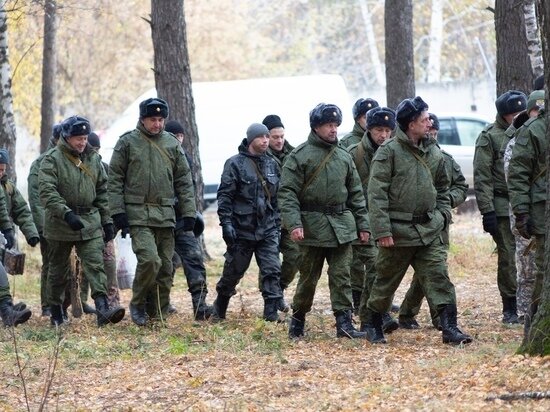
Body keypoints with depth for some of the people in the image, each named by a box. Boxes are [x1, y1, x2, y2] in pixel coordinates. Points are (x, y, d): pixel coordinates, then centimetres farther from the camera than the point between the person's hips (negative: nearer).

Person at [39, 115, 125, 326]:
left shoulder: (93, 159, 9)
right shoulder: (52, 159, -9)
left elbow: (102, 192, 16)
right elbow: (47, 192, -19)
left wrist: (107, 220, 12)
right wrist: (67, 214, -30)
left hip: (90, 221, 3)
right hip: (60, 223, -3)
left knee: (95, 265, -11)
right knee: (59, 269, 9)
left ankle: (103, 309, -22)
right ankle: (56, 312, 21)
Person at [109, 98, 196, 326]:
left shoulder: (172, 144, 11)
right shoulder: (127, 143, 1)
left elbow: (184, 180, 14)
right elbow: (114, 179, 1)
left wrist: (188, 212, 7)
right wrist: (118, 211, -7)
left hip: (166, 215, 4)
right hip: (138, 215, -4)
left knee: (165, 267, 4)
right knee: (149, 260, -19)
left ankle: (159, 315, 14)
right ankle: (137, 305, 0)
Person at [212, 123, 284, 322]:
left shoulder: (271, 164, 10)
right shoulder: (235, 163, -7)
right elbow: (224, 195, -9)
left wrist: (277, 223, 13)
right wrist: (226, 223, -15)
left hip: (267, 229, 4)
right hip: (242, 229, -4)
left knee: (272, 270, -9)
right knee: (233, 272, 8)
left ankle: (271, 312, -8)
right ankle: (219, 309, 28)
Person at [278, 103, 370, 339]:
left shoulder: (344, 157, 12)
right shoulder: (299, 156, -4)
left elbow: (355, 194, 16)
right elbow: (287, 193, -8)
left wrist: (362, 225, 11)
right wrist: (293, 223, -20)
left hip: (341, 225, 4)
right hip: (312, 225, -4)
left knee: (341, 275, -2)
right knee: (308, 276, 4)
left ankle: (344, 324, -4)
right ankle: (298, 319, 21)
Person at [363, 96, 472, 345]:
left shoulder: (433, 152, 9)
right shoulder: (389, 152, -10)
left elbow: (442, 188, 23)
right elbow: (376, 194, -13)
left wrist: (442, 214, 9)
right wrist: (382, 230, -19)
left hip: (429, 230, 4)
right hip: (399, 230, -4)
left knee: (439, 277, -6)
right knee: (386, 281, 9)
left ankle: (449, 328, -9)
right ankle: (372, 324, 26)